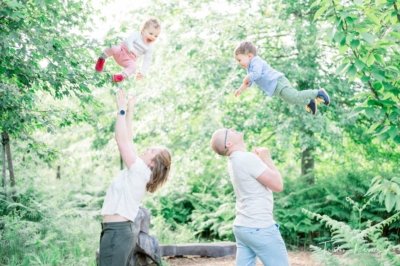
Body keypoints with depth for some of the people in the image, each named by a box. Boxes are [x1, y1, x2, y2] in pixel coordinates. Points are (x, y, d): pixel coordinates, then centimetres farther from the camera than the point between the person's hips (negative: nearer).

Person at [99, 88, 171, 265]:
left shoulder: (140, 170, -12)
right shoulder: (138, 171, 12)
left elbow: (121, 139, -15)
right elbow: (127, 139, 17)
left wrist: (122, 110, -7)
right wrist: (129, 110, 19)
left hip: (117, 231, -10)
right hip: (120, 231, 10)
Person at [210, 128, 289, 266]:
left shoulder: (235, 160, 10)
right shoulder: (248, 158, -18)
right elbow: (278, 185, -15)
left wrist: (260, 157, 7)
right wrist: (266, 158, -4)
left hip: (242, 227, 9)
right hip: (260, 228, -9)